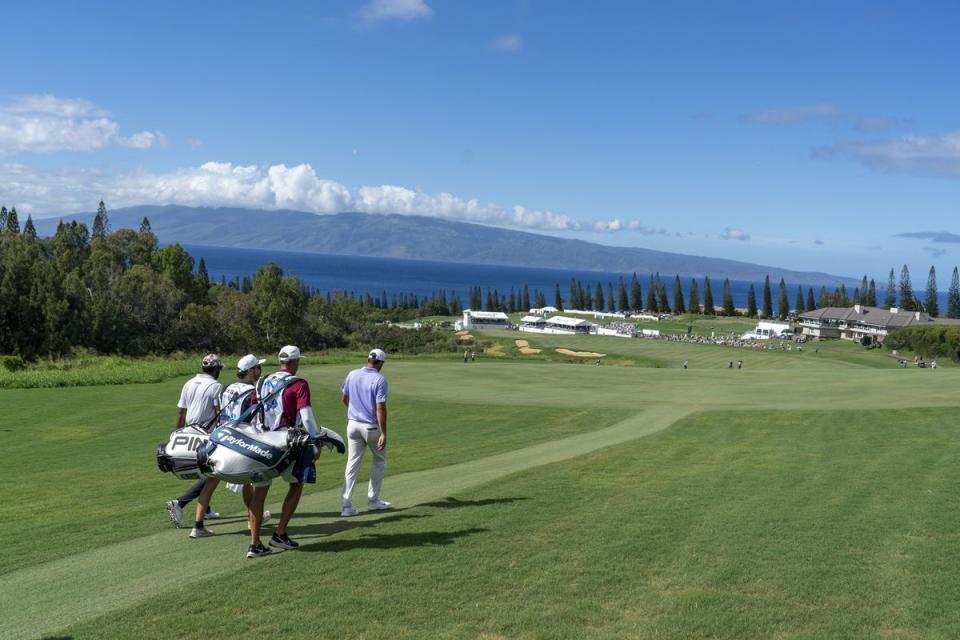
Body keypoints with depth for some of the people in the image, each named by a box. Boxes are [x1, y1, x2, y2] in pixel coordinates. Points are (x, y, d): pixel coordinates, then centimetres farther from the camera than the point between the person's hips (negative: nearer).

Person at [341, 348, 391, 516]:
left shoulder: (352, 375, 1)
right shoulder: (379, 380, -15)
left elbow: (344, 399, 13)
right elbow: (380, 408, -20)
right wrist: (383, 433, -18)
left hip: (353, 424, 5)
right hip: (371, 427, -4)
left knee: (352, 463, 6)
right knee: (379, 461, 16)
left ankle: (346, 505, -1)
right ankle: (373, 500, 20)